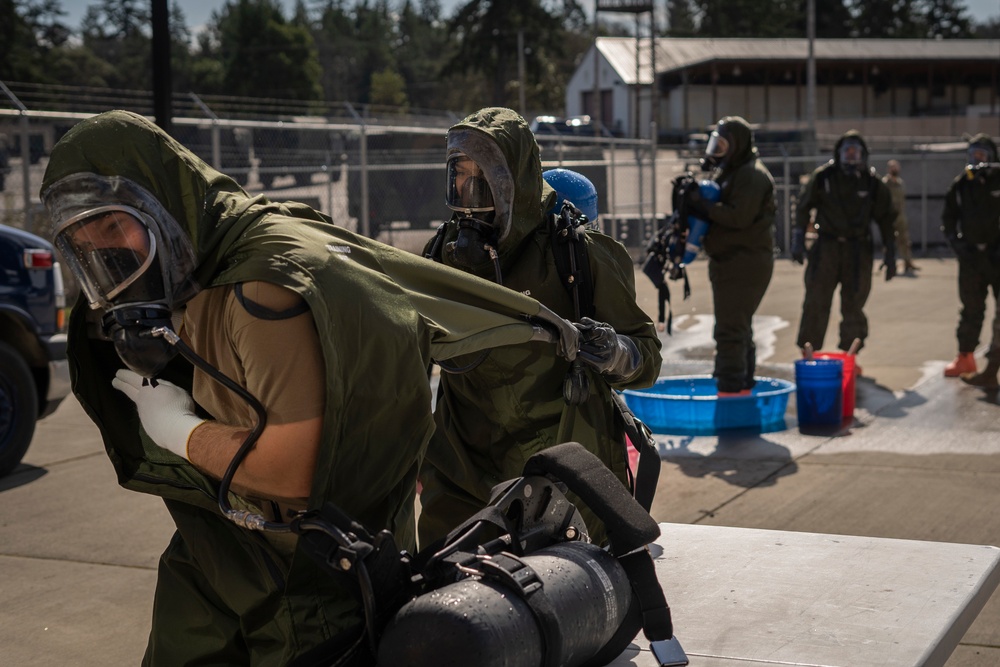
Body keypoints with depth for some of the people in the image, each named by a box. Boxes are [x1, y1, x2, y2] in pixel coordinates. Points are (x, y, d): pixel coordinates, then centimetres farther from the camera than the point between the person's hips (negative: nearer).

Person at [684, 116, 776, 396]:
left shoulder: (752, 175, -13)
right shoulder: (727, 172, 19)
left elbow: (739, 216, -23)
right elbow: (720, 212, 20)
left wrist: (703, 205, -18)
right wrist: (698, 201, 0)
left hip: (744, 264, -11)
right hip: (730, 262, 11)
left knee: (730, 329, -12)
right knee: (739, 328, 17)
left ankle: (730, 389, -11)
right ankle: (743, 387, 26)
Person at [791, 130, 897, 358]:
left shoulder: (872, 182, 2)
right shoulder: (822, 177, 0)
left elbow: (886, 219, 8)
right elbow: (803, 208, 6)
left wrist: (890, 255, 5)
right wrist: (798, 242, -1)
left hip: (859, 251, 1)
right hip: (827, 247, -1)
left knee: (853, 305, 6)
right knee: (815, 303, -3)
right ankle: (808, 353, 5)